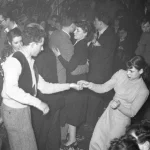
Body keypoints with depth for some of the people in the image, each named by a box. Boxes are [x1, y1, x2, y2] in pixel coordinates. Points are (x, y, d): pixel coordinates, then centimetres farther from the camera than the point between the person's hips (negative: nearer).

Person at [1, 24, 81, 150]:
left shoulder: (30, 62, 9)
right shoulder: (14, 61, -19)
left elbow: (44, 87, 11)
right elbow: (11, 90, -32)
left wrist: (69, 85, 8)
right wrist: (38, 103, -32)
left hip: (24, 109, 8)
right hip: (14, 111, -8)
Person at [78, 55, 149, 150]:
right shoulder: (121, 74, -9)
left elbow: (132, 113, -14)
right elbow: (103, 88, -8)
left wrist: (119, 105, -30)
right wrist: (89, 85, -24)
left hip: (121, 121, -4)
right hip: (109, 113, 4)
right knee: (95, 142, 11)